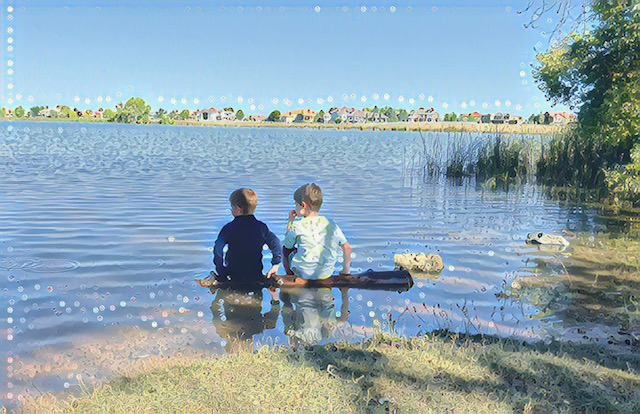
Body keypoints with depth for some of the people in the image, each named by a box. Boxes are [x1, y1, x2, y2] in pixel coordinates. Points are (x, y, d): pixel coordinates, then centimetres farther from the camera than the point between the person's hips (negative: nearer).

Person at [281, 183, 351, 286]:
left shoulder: (297, 225, -12)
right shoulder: (331, 224, -2)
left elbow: (287, 244, 5)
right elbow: (347, 247, 2)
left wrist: (290, 221, 15)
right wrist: (346, 270, 16)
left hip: (303, 272, -3)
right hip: (326, 273, 3)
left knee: (285, 248, 22)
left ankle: (292, 279, 27)